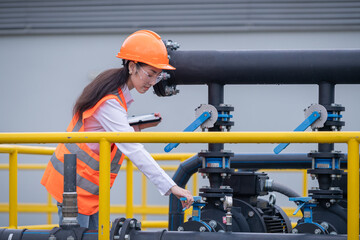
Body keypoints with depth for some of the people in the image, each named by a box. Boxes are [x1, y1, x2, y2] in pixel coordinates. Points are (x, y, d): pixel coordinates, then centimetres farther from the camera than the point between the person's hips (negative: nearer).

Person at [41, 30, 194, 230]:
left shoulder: (116, 89, 7)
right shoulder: (110, 102, -24)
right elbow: (134, 150, -31)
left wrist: (138, 126, 1)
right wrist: (171, 187, -34)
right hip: (75, 183, -10)